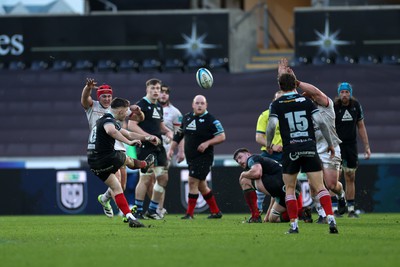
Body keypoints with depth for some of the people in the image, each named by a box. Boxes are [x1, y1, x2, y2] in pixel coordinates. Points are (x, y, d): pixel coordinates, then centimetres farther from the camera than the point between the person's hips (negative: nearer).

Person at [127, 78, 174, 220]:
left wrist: (167, 131, 7)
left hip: (158, 147, 8)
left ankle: (152, 210, 15)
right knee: (146, 178, -10)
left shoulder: (159, 107, 17)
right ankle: (138, 211, -1)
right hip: (145, 147, -8)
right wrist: (149, 136, -21)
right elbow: (131, 125, -16)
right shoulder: (141, 105, -8)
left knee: (163, 178, 5)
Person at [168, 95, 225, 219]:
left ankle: (189, 213, -9)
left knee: (193, 182, -14)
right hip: (191, 157, 7)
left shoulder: (211, 120, -8)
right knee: (201, 185, 12)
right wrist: (172, 149, 15)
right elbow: (179, 134, 21)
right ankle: (216, 212, 23)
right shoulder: (187, 118, 11)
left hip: (204, 157, -7)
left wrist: (207, 143, -22)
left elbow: (221, 136, -10)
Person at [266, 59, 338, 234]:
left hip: (290, 150, -1)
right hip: (310, 148, 1)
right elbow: (321, 122, -3)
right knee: (320, 187, 0)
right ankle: (331, 219, -16)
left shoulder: (276, 104, 2)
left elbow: (271, 126, -12)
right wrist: (330, 144, 6)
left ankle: (294, 224, 4)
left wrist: (268, 144, 5)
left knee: (290, 188, 13)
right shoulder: (306, 101, 5)